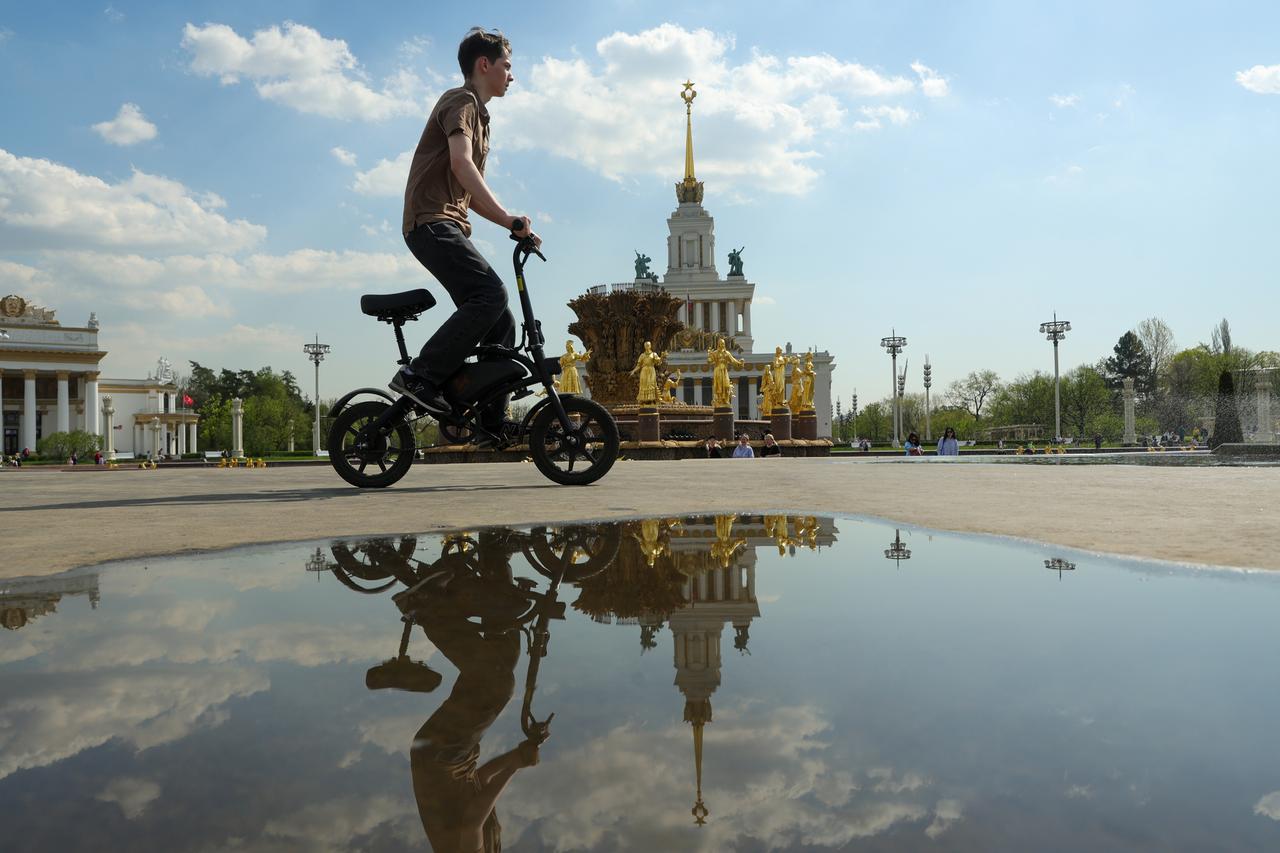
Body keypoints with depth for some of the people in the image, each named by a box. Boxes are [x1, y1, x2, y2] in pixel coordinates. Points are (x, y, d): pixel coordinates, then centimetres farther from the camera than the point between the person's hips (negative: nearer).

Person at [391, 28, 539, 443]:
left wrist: (514, 226, 16)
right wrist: (508, 216, -29)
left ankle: (492, 421, 5)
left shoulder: (478, 115, 29)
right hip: (432, 222, -9)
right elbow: (460, 163, -21)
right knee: (490, 294, -28)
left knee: (501, 323, 1)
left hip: (450, 228, 9)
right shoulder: (461, 101, -2)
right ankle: (419, 375, -23)